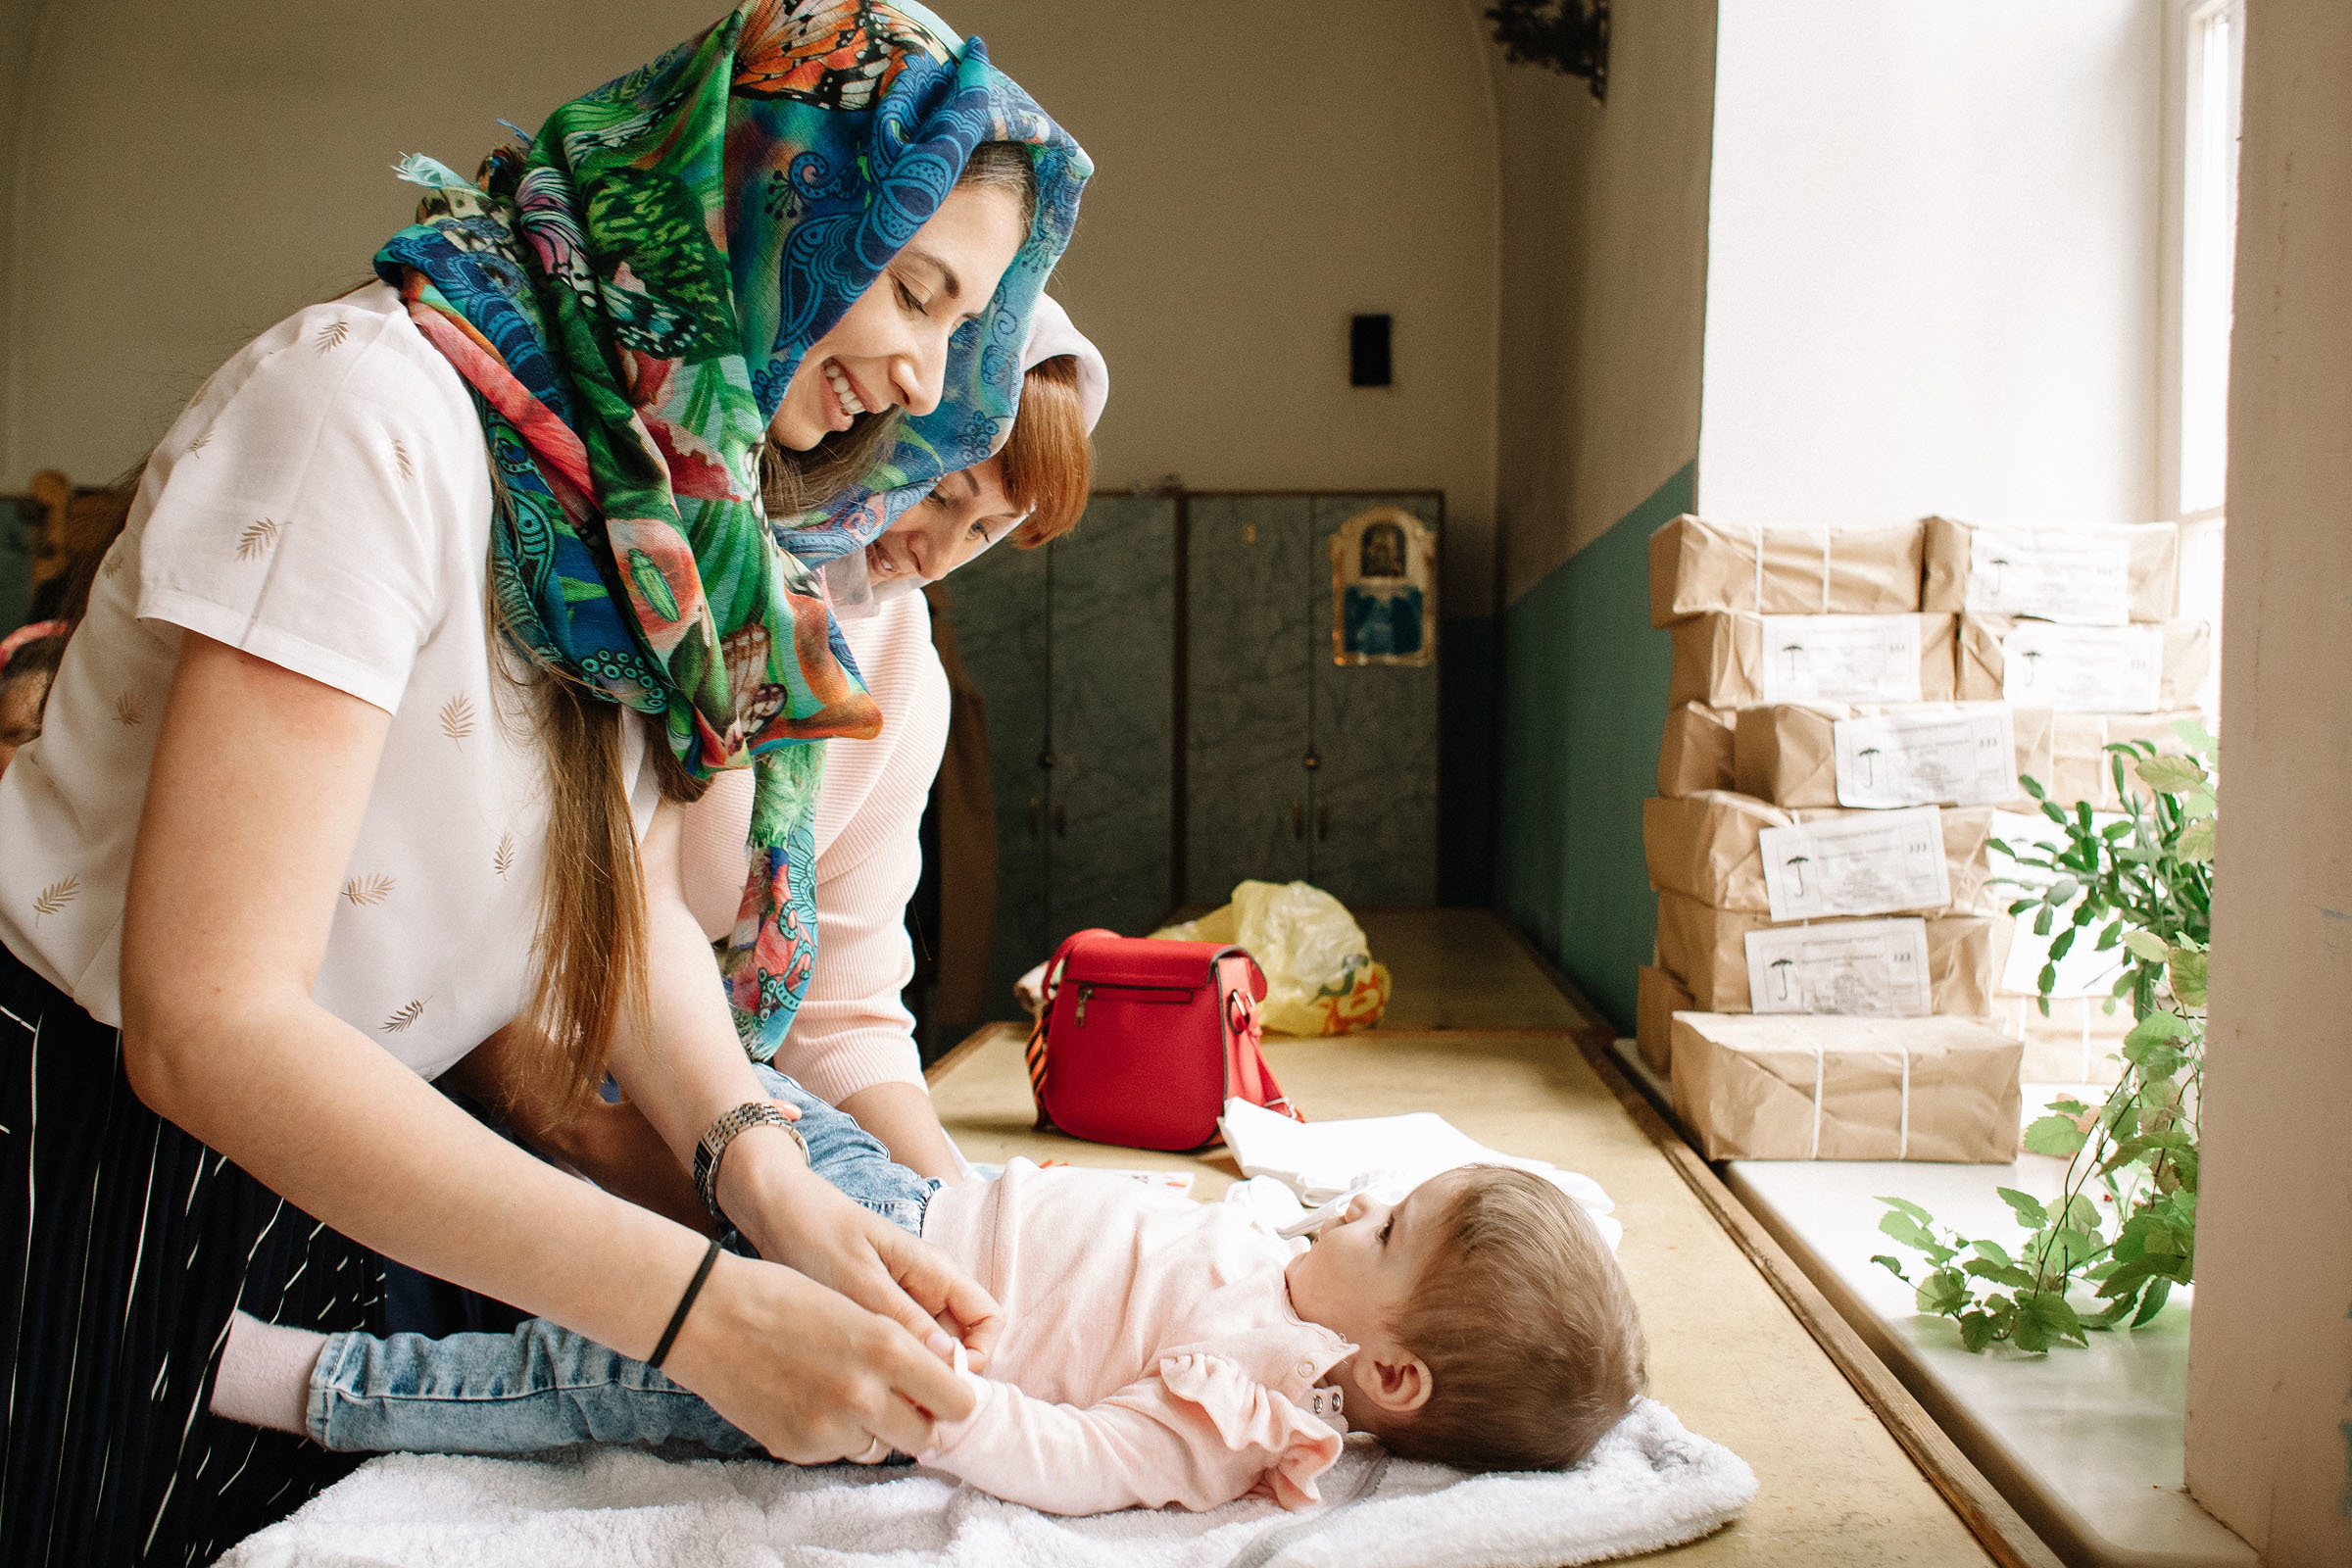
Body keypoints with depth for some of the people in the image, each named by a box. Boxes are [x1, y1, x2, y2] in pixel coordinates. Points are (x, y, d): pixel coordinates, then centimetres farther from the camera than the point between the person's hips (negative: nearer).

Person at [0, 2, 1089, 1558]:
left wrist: (765, 1170, -20)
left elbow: (631, 900, 0)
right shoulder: (388, 401, -27)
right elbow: (204, 1023, -31)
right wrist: (702, 1305, -34)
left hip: (315, 1176, 7)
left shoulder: (687, 524, -1)